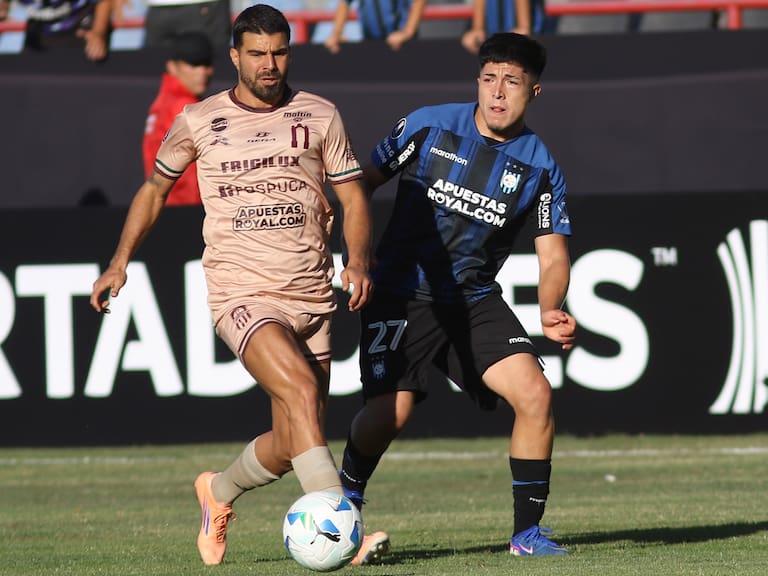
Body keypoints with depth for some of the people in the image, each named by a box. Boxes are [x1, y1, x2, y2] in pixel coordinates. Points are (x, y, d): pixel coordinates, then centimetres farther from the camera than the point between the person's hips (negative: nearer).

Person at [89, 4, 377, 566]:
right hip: (242, 293, -3)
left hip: (311, 297, 3)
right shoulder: (199, 122, 5)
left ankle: (219, 490, 37)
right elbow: (155, 189, 18)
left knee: (291, 444, 6)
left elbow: (353, 198, 9)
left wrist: (358, 261, -8)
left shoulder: (320, 115, 7)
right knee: (302, 391, -28)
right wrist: (121, 260, 8)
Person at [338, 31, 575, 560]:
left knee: (535, 393, -16)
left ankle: (528, 531, -3)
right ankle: (345, 504, 12)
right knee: (390, 412, -18)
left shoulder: (542, 169, 0)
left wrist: (552, 312, -20)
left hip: (475, 302, 2)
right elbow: (363, 182, 5)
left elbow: (553, 257, -1)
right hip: (403, 295, -2)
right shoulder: (429, 126, -4)